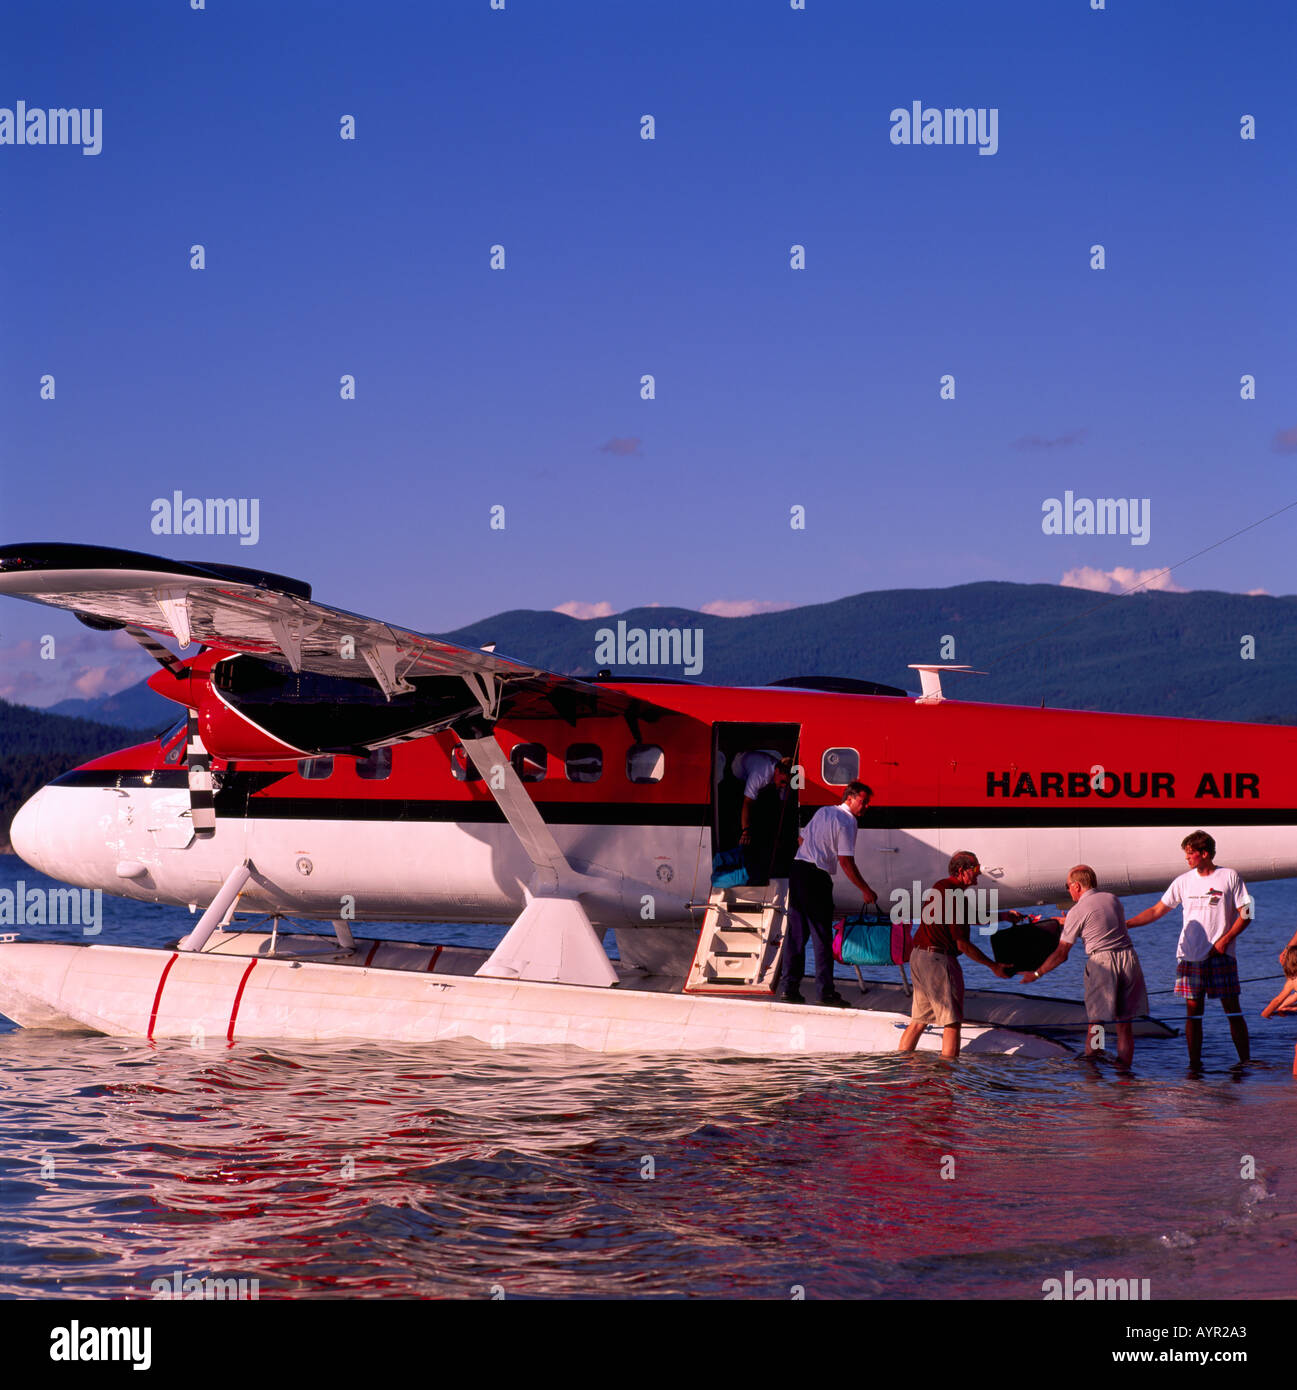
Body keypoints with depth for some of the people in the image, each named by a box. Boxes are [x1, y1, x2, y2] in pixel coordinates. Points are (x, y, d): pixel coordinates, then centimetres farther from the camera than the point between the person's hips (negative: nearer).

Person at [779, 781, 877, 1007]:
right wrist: (865, 890, -9)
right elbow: (845, 861, -14)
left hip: (797, 869, 8)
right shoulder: (847, 822, -7)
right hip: (816, 878, -8)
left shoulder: (823, 811, 17)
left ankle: (789, 986, 11)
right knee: (822, 937, -2)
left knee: (797, 933, 10)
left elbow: (802, 839, 23)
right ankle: (825, 991, -1)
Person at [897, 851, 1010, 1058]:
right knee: (952, 1021, -3)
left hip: (918, 956, 10)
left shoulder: (940, 886, 13)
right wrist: (993, 966, -9)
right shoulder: (954, 897, -16)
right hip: (938, 960, -10)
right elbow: (963, 945, -15)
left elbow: (971, 917, 26)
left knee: (919, 1019, 14)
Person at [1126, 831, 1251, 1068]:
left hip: (1221, 956, -3)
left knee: (1232, 1009, -2)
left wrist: (1225, 940, -13)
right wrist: (1125, 924, 4)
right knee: (1193, 1011, 2)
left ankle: (1245, 1061, 4)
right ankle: (1194, 1064, 6)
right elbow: (1157, 911, 12)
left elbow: (1245, 915, -1)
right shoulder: (1184, 881, 8)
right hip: (1190, 956, 3)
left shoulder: (1229, 877, -1)